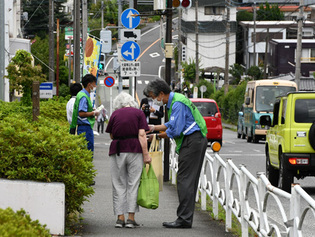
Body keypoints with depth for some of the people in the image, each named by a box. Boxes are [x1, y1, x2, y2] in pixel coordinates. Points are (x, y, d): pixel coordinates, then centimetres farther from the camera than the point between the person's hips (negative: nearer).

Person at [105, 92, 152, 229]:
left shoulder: (115, 114, 8)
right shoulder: (138, 113, 5)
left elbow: (111, 135, 13)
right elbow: (142, 135, -4)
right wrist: (146, 154, -7)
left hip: (117, 150, 1)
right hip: (135, 150, -1)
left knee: (119, 184, 7)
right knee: (133, 184, 3)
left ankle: (120, 218, 3)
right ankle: (131, 218, -1)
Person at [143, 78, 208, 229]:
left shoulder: (178, 103, -17)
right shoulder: (173, 101, 17)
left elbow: (175, 130, -21)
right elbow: (172, 124, 27)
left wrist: (157, 136, -7)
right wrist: (154, 127, 19)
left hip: (192, 141, -11)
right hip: (193, 141, 11)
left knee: (185, 180, -10)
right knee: (188, 181, 10)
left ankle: (184, 219, -11)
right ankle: (186, 218, 11)